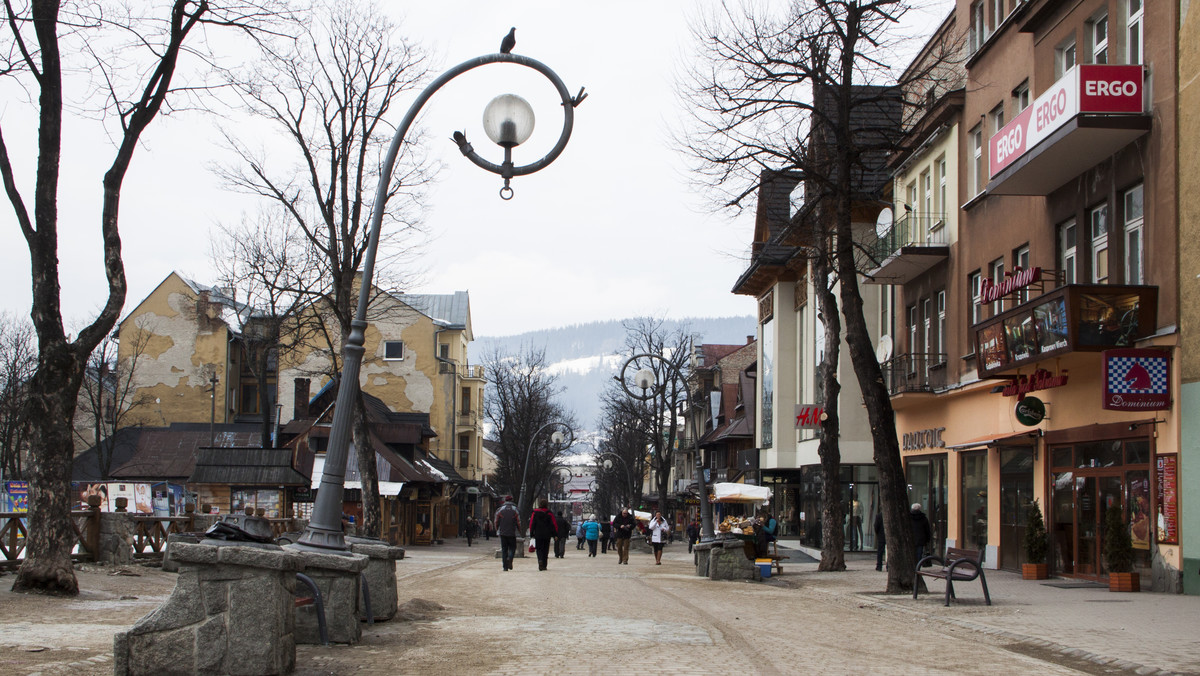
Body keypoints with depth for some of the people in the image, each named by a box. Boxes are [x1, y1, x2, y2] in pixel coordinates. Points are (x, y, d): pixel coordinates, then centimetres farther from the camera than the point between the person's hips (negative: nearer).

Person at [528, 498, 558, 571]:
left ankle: (540, 560, -24)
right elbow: (554, 524, -2)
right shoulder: (549, 513, -2)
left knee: (539, 549, 5)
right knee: (545, 550, 9)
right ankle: (544, 565, 8)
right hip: (547, 535, 0)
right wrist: (555, 534, 4)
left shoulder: (535, 513, 1)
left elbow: (531, 523, 3)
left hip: (538, 535, 0)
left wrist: (531, 533, 9)